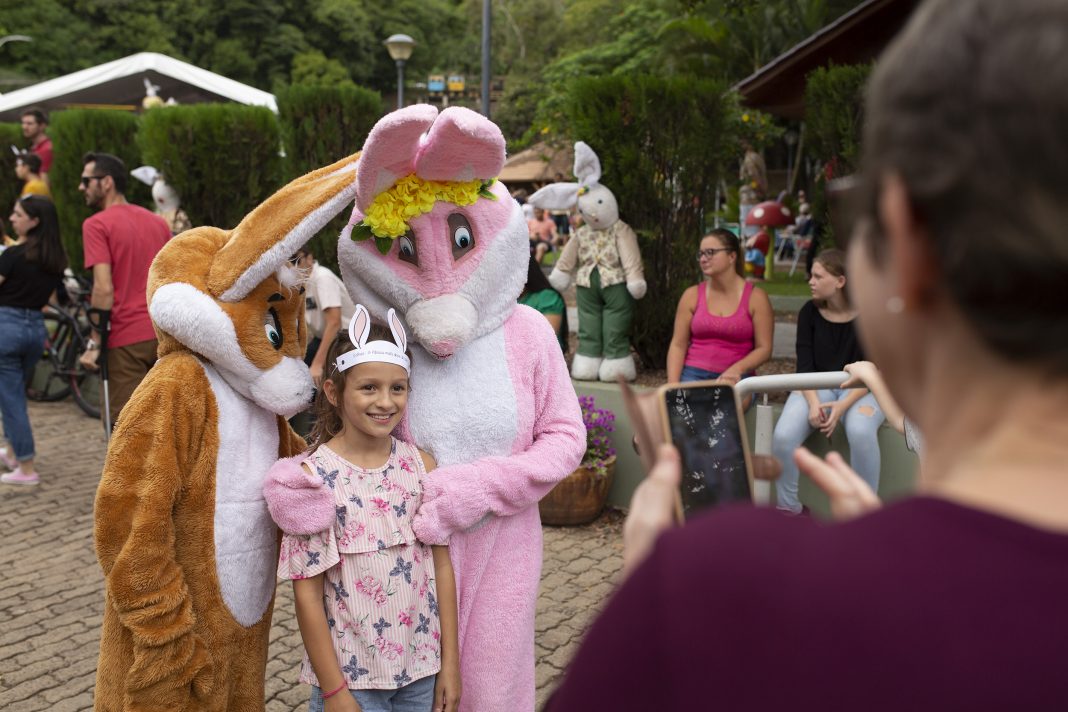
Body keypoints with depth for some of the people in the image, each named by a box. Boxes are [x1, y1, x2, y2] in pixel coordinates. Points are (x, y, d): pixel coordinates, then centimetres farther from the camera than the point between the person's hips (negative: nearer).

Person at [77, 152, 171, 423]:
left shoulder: (97, 224, -6)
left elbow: (104, 289, -16)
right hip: (164, 335, 6)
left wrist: (94, 343, -10)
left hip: (126, 339, -6)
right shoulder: (158, 222, 13)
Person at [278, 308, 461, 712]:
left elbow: (442, 566, 1)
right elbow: (307, 592, -11)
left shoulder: (420, 464, -2)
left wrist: (449, 662, 2)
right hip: (352, 674, -3)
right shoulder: (314, 476, -13)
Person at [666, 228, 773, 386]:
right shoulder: (692, 295, 6)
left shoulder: (756, 297, 0)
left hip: (736, 379, -2)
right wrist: (673, 385, -9)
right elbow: (678, 345, 4)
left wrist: (737, 369, -18)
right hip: (694, 374, 2)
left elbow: (764, 348, -1)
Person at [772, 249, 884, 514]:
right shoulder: (809, 312, 2)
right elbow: (804, 366, -2)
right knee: (783, 436, -25)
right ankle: (788, 507, -4)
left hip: (860, 389, -2)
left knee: (861, 432, -37)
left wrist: (843, 405, -24)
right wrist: (814, 403, -21)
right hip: (816, 387, 3)